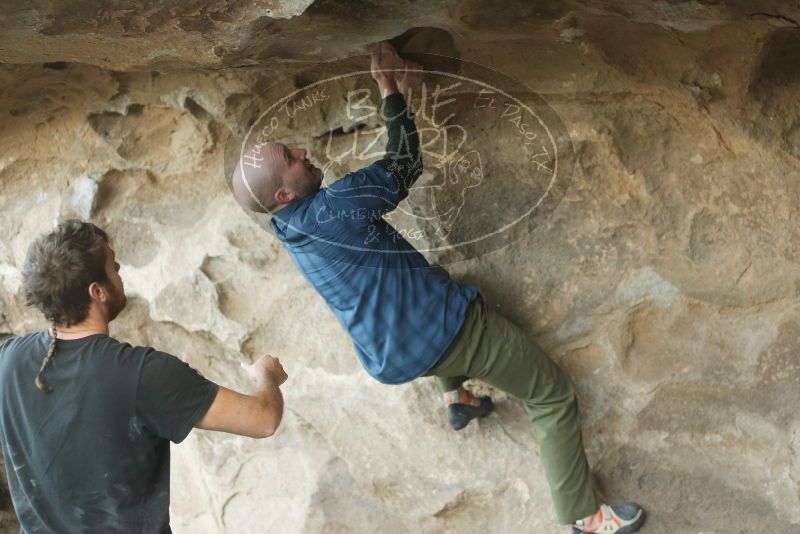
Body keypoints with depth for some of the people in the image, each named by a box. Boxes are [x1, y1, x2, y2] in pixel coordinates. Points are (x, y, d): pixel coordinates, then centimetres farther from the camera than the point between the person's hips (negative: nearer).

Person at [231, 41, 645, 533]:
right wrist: (391, 92, -6)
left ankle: (457, 398, 39)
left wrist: (397, 92, 6)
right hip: (438, 329, -9)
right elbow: (403, 170, -13)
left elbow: (386, 178, 11)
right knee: (552, 395, 4)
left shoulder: (294, 225, 4)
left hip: (394, 355, 10)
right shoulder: (325, 213, -25)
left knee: (437, 293, 44)